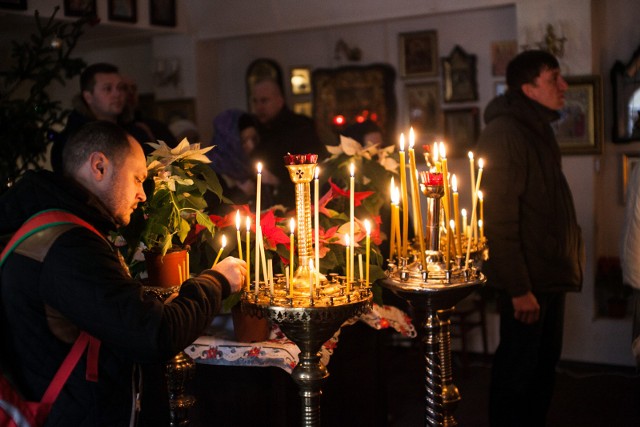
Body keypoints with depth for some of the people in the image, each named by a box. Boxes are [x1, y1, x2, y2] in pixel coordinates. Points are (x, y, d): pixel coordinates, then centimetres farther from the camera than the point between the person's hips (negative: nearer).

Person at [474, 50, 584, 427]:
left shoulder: (538, 128, 13)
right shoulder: (505, 133, -17)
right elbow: (499, 217, -21)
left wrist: (563, 264, 12)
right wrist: (518, 287, -22)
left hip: (549, 270, 9)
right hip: (527, 277, -9)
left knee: (545, 363, 17)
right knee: (517, 368, 3)